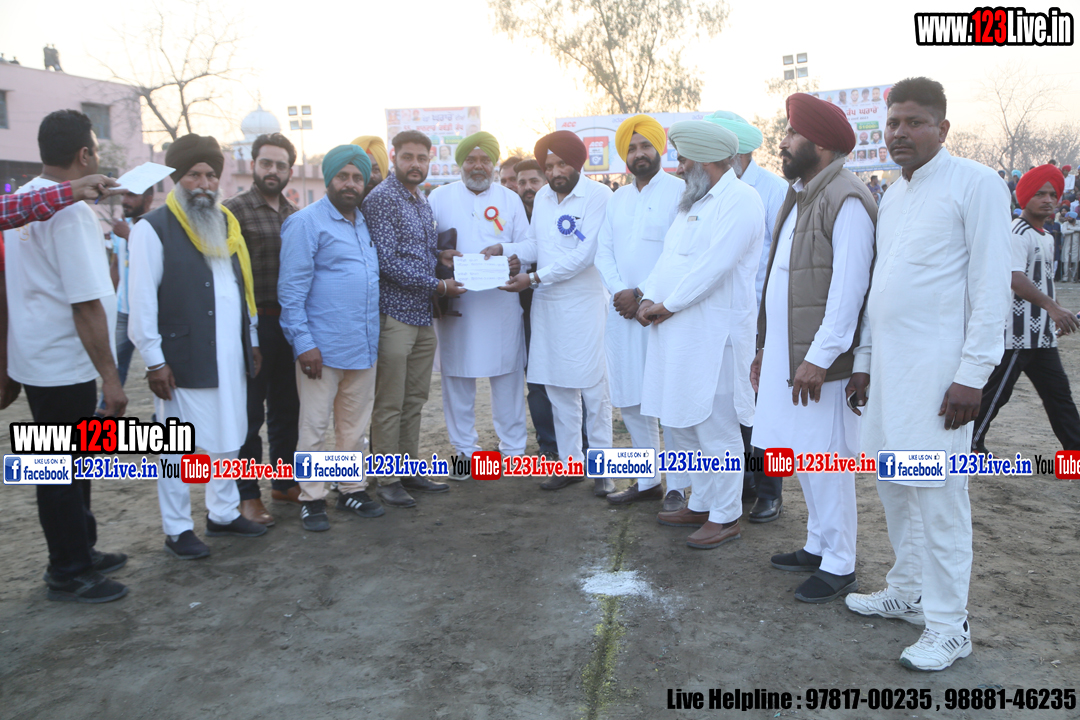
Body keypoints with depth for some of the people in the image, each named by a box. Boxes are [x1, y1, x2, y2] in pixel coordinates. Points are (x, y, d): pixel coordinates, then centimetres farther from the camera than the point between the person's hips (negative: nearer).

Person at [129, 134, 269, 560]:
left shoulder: (227, 225, 15)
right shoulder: (153, 229, -7)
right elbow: (142, 301, -10)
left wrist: (251, 341, 17)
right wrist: (154, 361, -13)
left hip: (229, 357, 7)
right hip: (183, 360, -6)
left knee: (229, 440, 14)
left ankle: (223, 514, 29)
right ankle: (177, 529, 17)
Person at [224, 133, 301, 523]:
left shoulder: (296, 214, 12)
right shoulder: (234, 209, -5)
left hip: (290, 322, 6)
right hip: (253, 323, -6)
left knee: (286, 407, 15)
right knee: (249, 412, 2)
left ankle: (284, 482, 29)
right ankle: (247, 495, 13)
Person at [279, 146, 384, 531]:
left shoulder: (364, 223, 15)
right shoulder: (306, 223, -8)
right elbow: (292, 289, -11)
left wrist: (374, 336, 14)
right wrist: (304, 344, -17)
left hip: (364, 346, 7)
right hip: (323, 347, -6)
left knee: (355, 426, 14)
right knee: (315, 427, 2)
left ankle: (353, 489, 26)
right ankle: (312, 499, 13)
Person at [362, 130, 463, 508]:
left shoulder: (422, 201, 17)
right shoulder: (382, 199, -10)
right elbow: (387, 261, -17)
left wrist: (440, 255, 3)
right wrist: (438, 285, -13)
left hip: (423, 316, 8)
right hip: (394, 315, -8)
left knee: (415, 400, 14)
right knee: (390, 403, -1)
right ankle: (387, 479, 9)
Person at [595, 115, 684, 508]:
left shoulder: (680, 192, -4)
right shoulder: (617, 199, 17)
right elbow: (603, 250, 11)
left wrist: (643, 295, -14)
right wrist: (618, 291, -7)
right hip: (623, 311, 7)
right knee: (630, 400, 11)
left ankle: (677, 486, 8)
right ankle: (648, 479, 24)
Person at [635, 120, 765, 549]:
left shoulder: (741, 200, -10)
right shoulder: (694, 203, 20)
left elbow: (715, 265, -19)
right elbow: (669, 257, 15)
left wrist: (667, 305, -14)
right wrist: (650, 298, -2)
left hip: (714, 333, -9)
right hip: (678, 333, 9)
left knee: (716, 430, -1)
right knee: (680, 425, 15)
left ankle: (725, 517, 13)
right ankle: (700, 505, 30)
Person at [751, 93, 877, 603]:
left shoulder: (847, 199, -13)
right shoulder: (799, 196, 17)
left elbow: (848, 287, -20)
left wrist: (819, 357, -22)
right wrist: (765, 350, 18)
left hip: (821, 361, -9)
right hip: (786, 355, 9)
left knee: (824, 459, -2)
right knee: (803, 456, 16)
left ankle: (839, 566, 12)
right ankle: (817, 546, 31)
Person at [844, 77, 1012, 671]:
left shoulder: (975, 185, -7)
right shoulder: (891, 194, 15)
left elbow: (991, 286, -12)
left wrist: (972, 375, -16)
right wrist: (863, 360, 16)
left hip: (937, 368, -8)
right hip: (888, 363, 8)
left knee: (937, 493, -4)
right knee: (891, 482, 14)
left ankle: (948, 626, 9)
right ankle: (907, 591, 30)